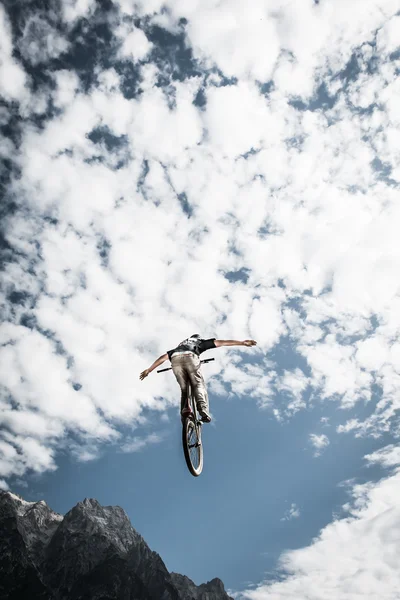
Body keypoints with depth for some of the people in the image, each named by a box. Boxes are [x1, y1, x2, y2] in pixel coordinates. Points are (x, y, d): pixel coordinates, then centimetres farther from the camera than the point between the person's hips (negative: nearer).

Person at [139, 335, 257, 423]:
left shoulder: (179, 346, 45)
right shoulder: (201, 342, 37)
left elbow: (163, 357, 37)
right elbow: (221, 342, 30)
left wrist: (148, 370, 35)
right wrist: (242, 342, 27)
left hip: (175, 360, 3)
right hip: (190, 358, -3)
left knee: (184, 389, 16)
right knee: (199, 386, 4)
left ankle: (184, 412, -5)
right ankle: (204, 412, -17)